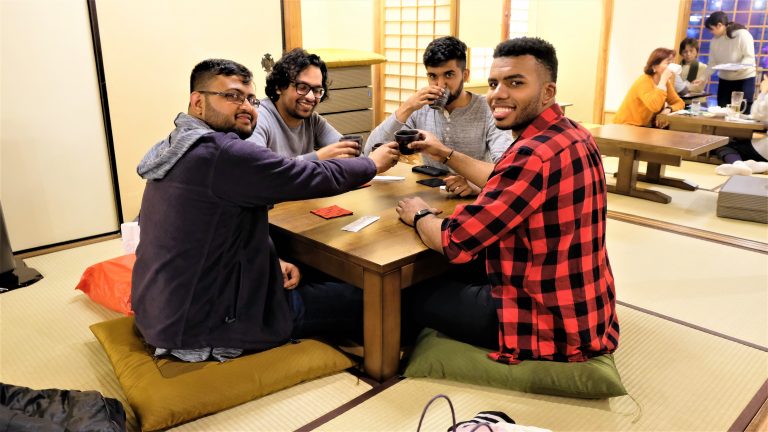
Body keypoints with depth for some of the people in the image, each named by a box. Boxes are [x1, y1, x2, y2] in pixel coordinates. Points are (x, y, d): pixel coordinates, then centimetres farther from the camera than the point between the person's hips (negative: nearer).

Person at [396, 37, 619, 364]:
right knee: (462, 275, 29)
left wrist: (420, 215, -4)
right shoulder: (572, 134, 2)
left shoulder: (535, 154, -28)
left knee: (411, 297, 10)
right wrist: (446, 154, 20)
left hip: (549, 323, -9)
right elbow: (506, 185, 18)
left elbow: (455, 242, -25)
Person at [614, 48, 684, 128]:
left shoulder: (666, 82, 5)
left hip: (645, 127, 8)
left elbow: (679, 103, 6)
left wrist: (668, 110, -15)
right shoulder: (644, 81, -19)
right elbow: (654, 106, -34)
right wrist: (663, 80, -28)